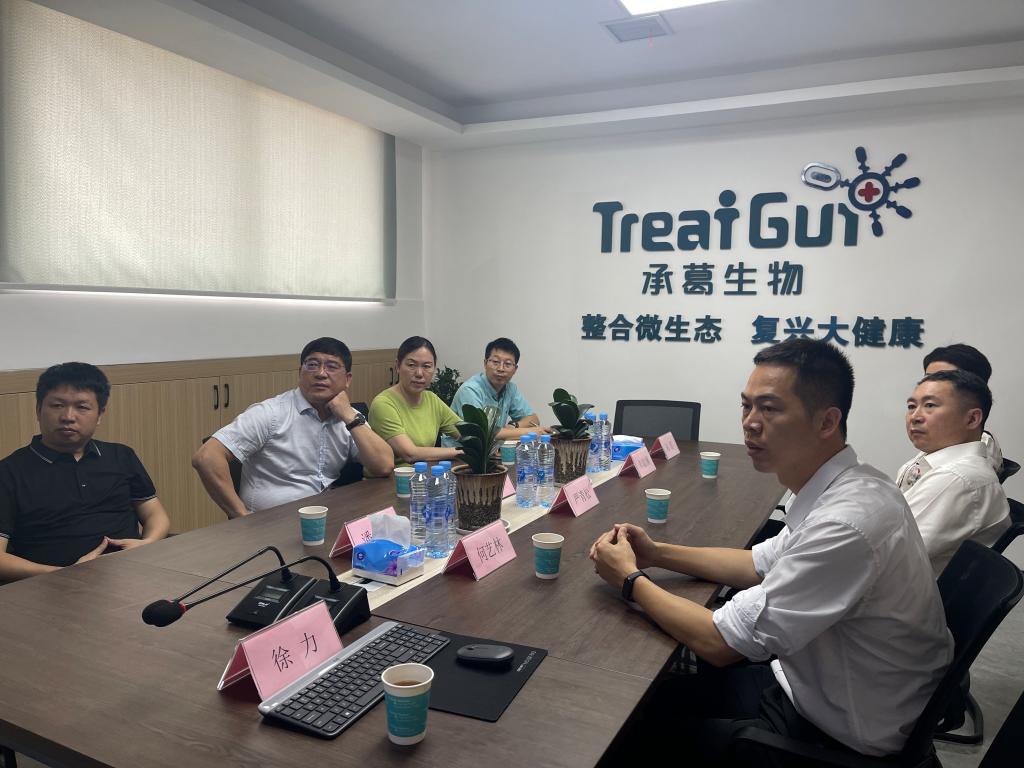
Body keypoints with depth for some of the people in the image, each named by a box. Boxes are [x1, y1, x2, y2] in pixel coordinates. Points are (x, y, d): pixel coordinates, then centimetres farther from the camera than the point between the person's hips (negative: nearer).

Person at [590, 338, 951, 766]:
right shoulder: (841, 488, -4)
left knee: (637, 718, 2)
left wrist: (630, 580, -12)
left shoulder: (846, 523, -34)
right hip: (812, 684, 8)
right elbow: (762, 563, 12)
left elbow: (720, 642, -27)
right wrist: (658, 554, 1)